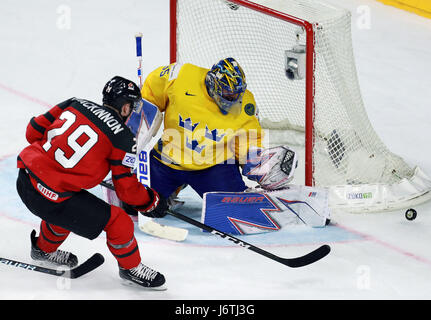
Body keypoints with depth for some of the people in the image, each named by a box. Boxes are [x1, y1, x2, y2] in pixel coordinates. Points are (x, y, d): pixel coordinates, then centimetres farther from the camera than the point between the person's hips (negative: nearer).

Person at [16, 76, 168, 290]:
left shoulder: (75, 104, 7)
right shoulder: (123, 138, -8)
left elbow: (35, 130, 13)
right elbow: (127, 188, -4)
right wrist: (152, 202, 14)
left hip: (26, 176, 8)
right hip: (51, 196, -8)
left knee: (67, 208, 37)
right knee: (118, 222, 4)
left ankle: (44, 248, 57)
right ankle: (131, 268, 24)